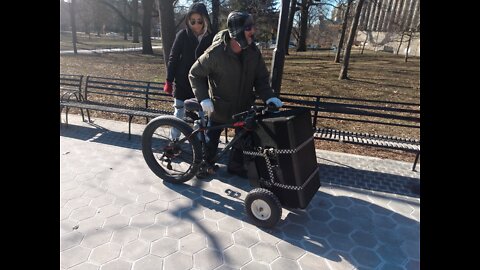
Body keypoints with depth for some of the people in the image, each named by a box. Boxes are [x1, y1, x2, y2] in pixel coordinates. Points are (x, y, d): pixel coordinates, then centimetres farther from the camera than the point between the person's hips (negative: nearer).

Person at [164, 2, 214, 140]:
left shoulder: (211, 38, -1)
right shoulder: (182, 35, -4)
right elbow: (173, 58, -1)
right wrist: (169, 81, -4)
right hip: (182, 83, -1)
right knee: (178, 115, 6)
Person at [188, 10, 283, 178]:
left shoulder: (253, 52, -11)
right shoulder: (216, 52, -24)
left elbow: (261, 78, -3)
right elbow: (195, 74, -13)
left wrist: (269, 96, -20)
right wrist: (203, 98, -23)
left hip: (244, 106, 4)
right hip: (219, 106, -4)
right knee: (212, 136, 14)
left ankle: (235, 165, 35)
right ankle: (206, 162, 40)